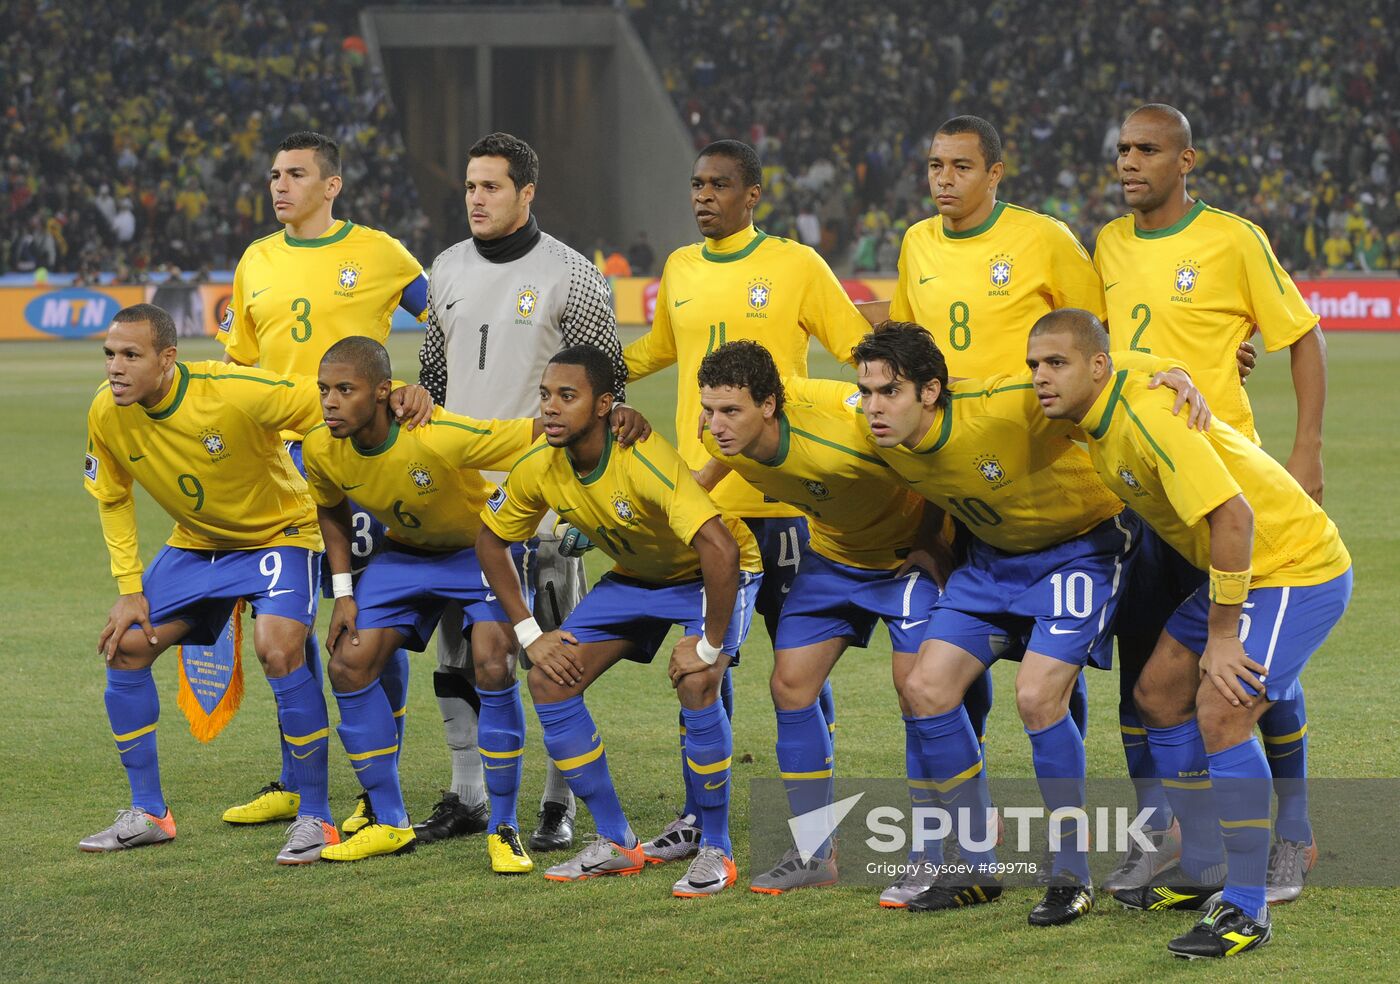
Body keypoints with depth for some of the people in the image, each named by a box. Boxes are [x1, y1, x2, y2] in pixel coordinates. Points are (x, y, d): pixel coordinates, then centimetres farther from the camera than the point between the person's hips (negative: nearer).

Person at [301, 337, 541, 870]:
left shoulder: (442, 437, -38)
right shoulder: (320, 449, -19)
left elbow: (543, 436, -33)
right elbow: (331, 509, 4)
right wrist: (344, 594, -1)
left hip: (482, 544, -5)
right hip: (406, 551, 5)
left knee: (493, 667, -22)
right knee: (349, 664, -6)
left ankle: (504, 830, -8)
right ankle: (389, 823, 8)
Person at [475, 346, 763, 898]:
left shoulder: (645, 462, -37)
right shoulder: (540, 469, -17)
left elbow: (721, 548, -44)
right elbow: (491, 540, 2)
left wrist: (709, 645, -36)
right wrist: (530, 634, -5)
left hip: (712, 573, -7)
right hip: (635, 576, 7)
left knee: (695, 684, -31)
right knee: (550, 681, -6)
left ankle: (716, 851, -13)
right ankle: (616, 845, 7)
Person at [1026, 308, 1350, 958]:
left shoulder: (1148, 416, -27)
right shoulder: (1097, 421, 2)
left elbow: (1233, 515, -31)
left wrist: (1222, 636, -26)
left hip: (1299, 568, -10)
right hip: (1240, 570, 10)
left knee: (1221, 711, -21)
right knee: (1159, 693, 13)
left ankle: (1245, 909, -14)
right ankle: (1202, 876, 25)